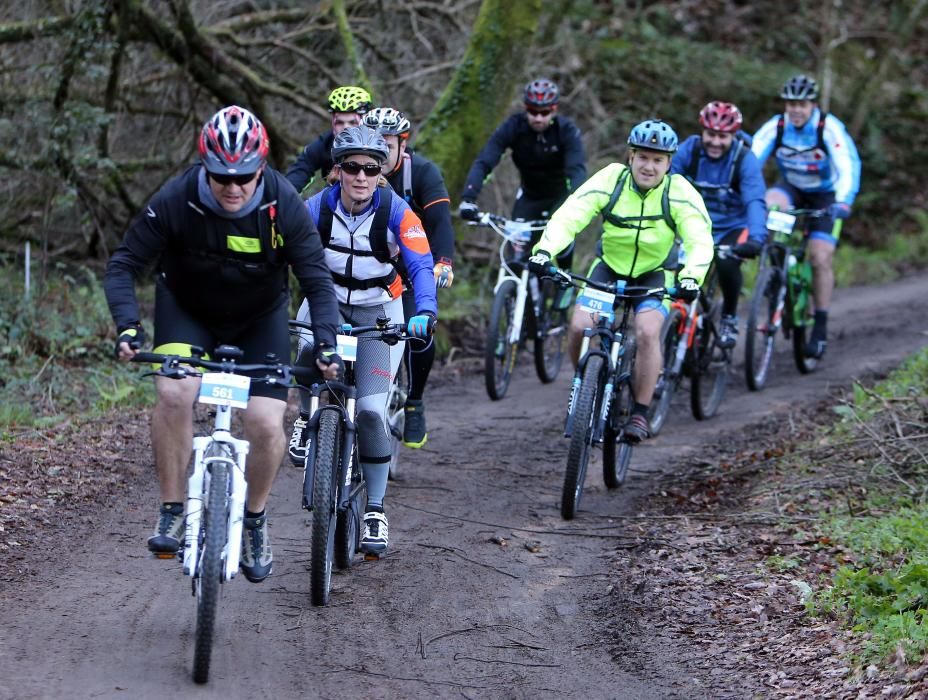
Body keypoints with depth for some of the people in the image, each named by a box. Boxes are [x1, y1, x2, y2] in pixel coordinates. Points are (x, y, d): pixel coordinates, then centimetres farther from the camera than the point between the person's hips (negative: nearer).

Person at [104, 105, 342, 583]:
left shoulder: (284, 206, -25)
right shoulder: (175, 201, -26)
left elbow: (316, 280, -19)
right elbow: (124, 265, -19)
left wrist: (326, 342, -33)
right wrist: (127, 326, -34)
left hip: (259, 319, 1)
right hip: (186, 311, -1)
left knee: (267, 424, -15)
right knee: (174, 393, -28)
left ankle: (255, 519, 13)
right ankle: (172, 513, -12)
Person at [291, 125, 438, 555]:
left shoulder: (396, 212, -21)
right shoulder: (317, 208, -18)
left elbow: (421, 266, -28)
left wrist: (425, 312, -47)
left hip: (379, 311, -1)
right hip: (328, 298, 1)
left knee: (371, 410, -10)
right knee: (310, 350, -34)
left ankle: (375, 510, 4)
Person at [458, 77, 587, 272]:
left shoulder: (567, 130, -25)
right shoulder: (514, 127, -22)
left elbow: (577, 168, -38)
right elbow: (484, 162, -30)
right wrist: (468, 198, -45)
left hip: (560, 195, -2)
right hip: (530, 196, 2)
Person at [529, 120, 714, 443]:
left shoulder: (680, 193, -20)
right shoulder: (610, 180, -20)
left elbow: (700, 241, -28)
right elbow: (569, 215, -28)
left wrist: (691, 276, -49)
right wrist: (544, 250, -46)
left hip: (655, 274, -1)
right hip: (609, 267, 1)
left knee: (647, 333, -26)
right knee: (579, 327, -19)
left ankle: (640, 414, -12)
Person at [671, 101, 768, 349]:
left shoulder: (745, 159, -20)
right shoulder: (690, 149, -13)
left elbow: (755, 201, -30)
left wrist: (756, 239, -47)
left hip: (733, 227, -2)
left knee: (727, 263, -31)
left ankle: (729, 318, -5)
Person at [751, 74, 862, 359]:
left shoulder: (830, 128, -25)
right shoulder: (775, 127, -18)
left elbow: (848, 167, -33)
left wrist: (842, 203, -48)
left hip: (825, 196, -2)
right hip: (791, 188, 2)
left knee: (820, 259, -13)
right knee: (768, 206, -32)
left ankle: (821, 329, -1)